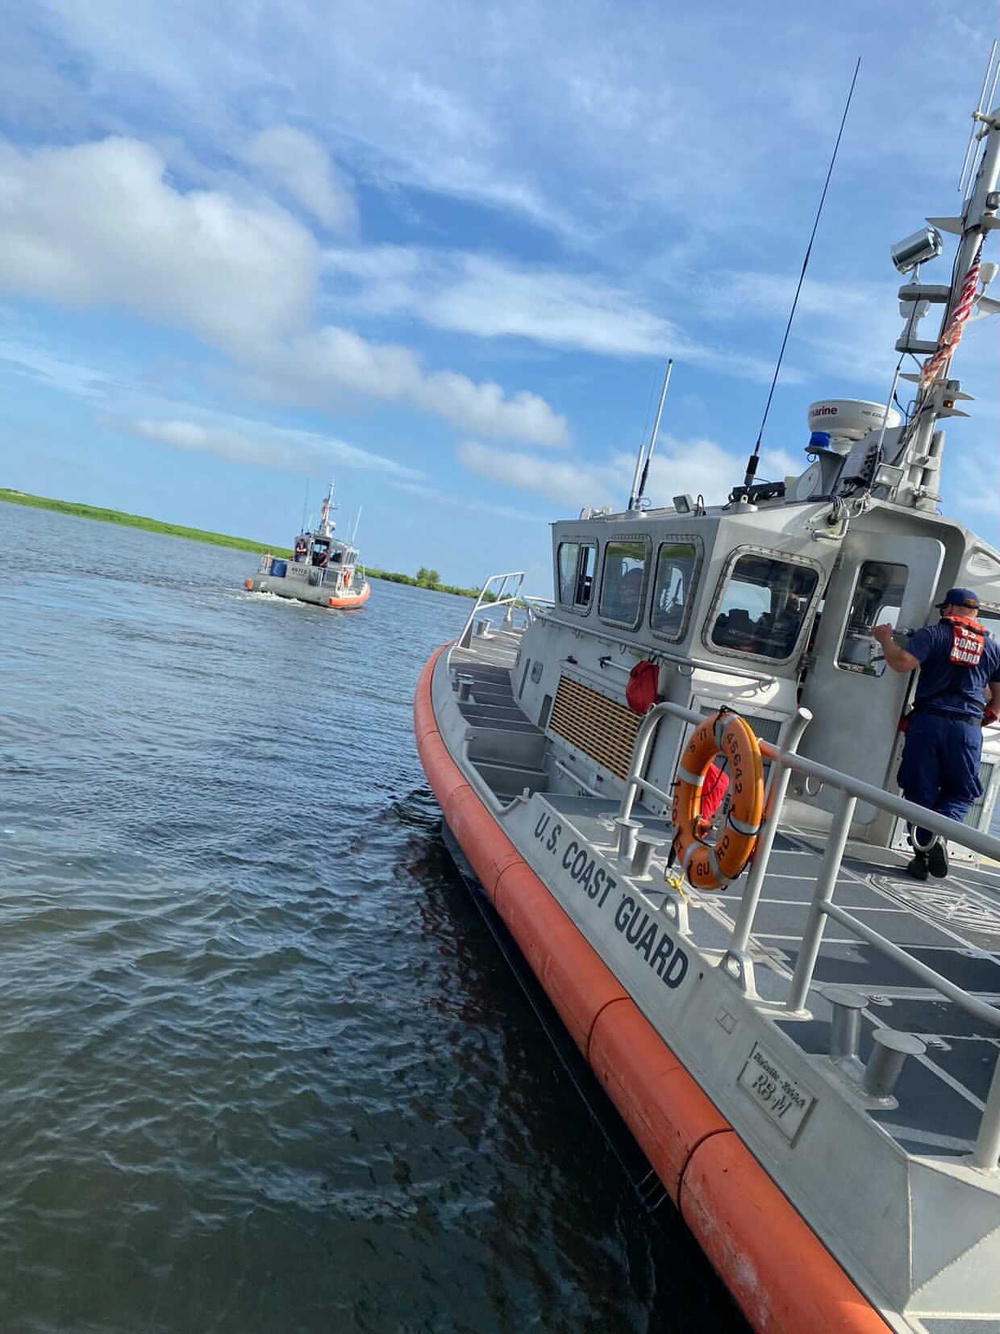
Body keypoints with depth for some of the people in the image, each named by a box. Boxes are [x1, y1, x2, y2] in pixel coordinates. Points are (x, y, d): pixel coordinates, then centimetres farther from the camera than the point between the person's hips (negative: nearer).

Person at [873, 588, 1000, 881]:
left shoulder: (933, 634, 1)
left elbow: (903, 662, -14)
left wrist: (885, 638, 2)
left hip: (928, 721, -2)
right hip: (967, 728, 2)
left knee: (920, 790, 7)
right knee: (963, 791, 13)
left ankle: (922, 854, 5)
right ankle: (937, 833, -13)